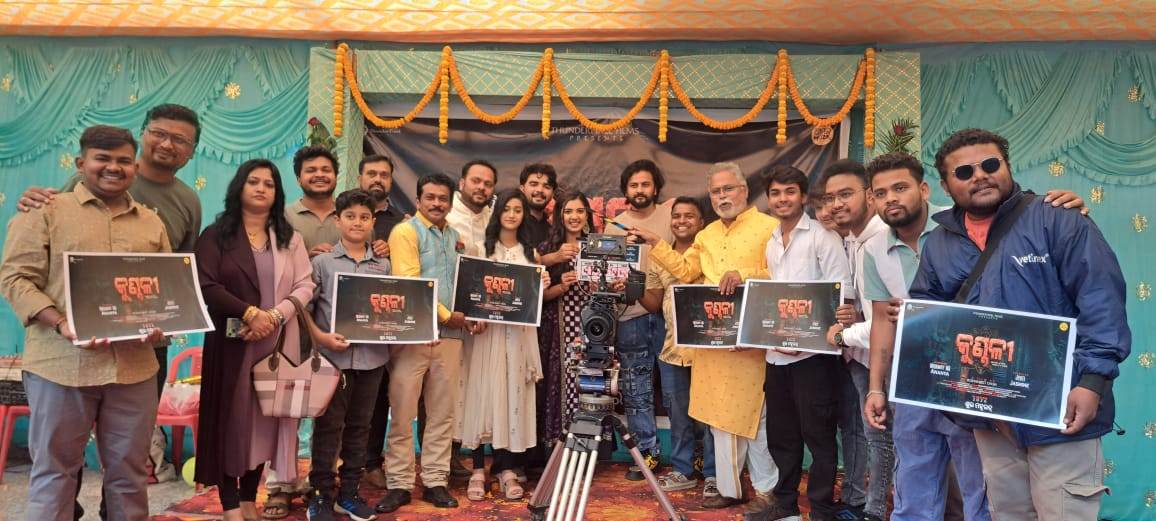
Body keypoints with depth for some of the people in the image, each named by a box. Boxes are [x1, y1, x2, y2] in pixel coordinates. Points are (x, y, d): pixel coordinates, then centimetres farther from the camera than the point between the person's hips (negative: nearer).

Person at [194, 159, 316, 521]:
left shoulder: (289, 238, 12)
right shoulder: (216, 235, 3)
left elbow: (305, 286, 4)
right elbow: (207, 287, -8)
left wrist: (275, 315, -12)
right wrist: (250, 313, -17)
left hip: (277, 341, 3)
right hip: (231, 340, -2)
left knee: (266, 417, 6)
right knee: (231, 417, 0)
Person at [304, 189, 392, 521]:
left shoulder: (383, 266, 9)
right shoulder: (322, 262, 0)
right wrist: (321, 337, -16)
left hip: (372, 356, 3)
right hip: (333, 356, -3)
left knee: (359, 426, 12)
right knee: (328, 427, 3)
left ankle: (349, 493, 24)